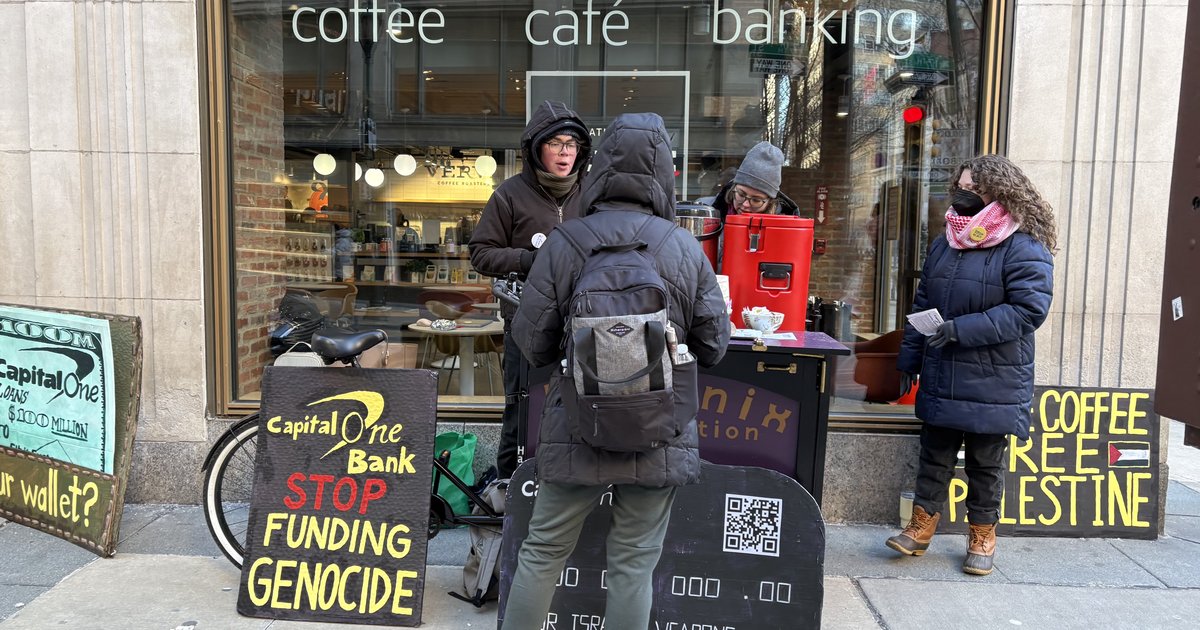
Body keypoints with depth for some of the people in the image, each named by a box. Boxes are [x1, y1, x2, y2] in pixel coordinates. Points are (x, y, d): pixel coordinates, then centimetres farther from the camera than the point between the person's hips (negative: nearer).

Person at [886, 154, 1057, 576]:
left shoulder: (1025, 251, -11)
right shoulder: (944, 244, 10)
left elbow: (1028, 310, -19)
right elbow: (922, 305, 14)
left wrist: (962, 329, -25)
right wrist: (909, 360, 12)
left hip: (993, 385, -5)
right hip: (941, 380, 5)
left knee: (985, 464, 10)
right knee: (934, 457, 13)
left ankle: (982, 538, 26)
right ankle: (920, 528, 24)